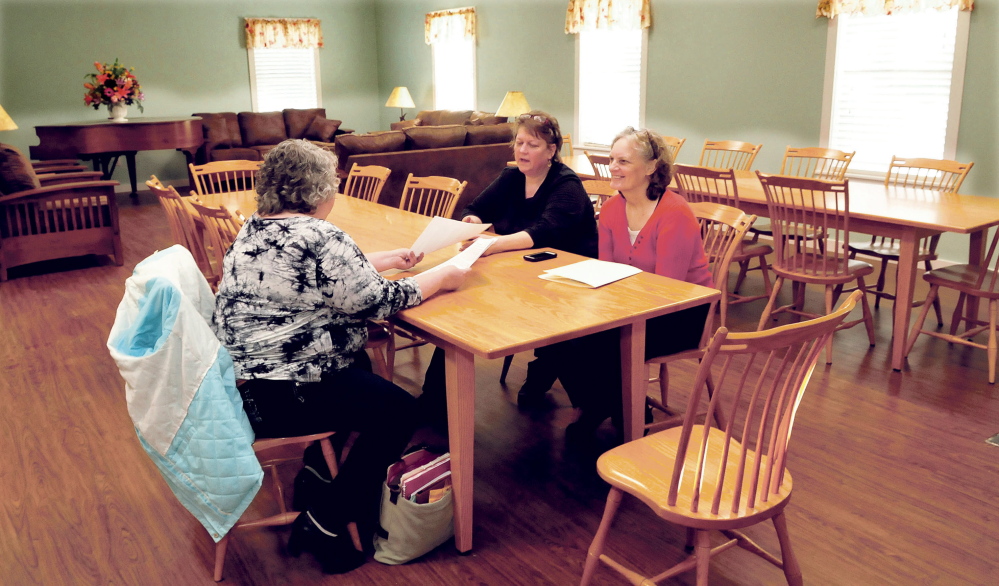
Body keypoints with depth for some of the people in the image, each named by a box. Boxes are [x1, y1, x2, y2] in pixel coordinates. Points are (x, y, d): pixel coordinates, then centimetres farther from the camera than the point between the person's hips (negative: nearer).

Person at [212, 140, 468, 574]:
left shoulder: (255, 228, 8)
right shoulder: (319, 238, -21)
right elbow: (380, 302, -13)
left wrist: (388, 259, 22)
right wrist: (440, 278, 0)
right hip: (276, 399, -10)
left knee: (360, 368, 29)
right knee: (398, 411, 2)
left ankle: (317, 475, 33)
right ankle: (324, 525, 8)